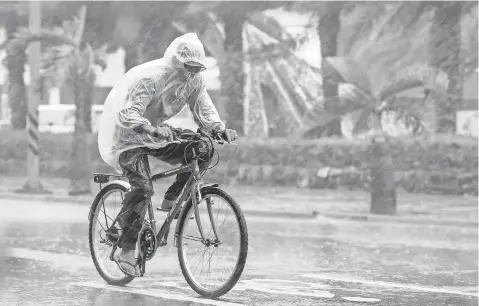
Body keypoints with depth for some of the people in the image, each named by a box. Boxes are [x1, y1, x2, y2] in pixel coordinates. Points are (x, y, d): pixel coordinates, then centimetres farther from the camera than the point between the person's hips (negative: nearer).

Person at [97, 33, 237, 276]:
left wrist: (220, 128, -26)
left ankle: (171, 200, 4)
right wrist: (152, 130, -53)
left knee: (200, 153, -13)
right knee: (142, 187, -25)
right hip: (128, 137, -7)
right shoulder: (150, 78, -28)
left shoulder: (194, 81, -6)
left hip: (155, 134, 7)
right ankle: (126, 250, -18)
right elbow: (128, 115, -36)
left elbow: (203, 109, -5)